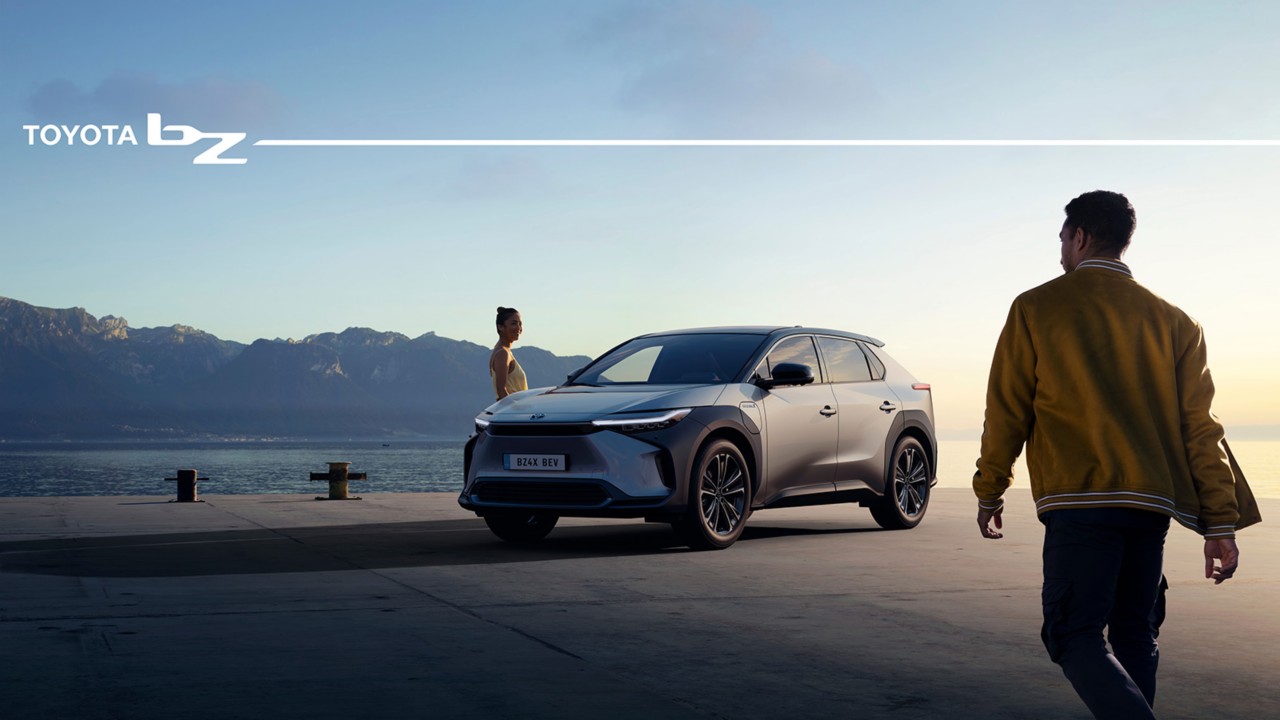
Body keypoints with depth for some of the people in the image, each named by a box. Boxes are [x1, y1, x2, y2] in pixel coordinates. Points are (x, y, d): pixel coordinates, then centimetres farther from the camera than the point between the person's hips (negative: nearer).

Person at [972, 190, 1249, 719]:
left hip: (1079, 502, -4)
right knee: (1133, 635, 15)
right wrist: (1220, 522, 6)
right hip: (1151, 504, 5)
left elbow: (1006, 412, 3)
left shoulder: (1035, 309, 4)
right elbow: (1198, 426, 6)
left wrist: (989, 494, 14)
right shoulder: (1172, 320, 13)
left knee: (1073, 636, -3)